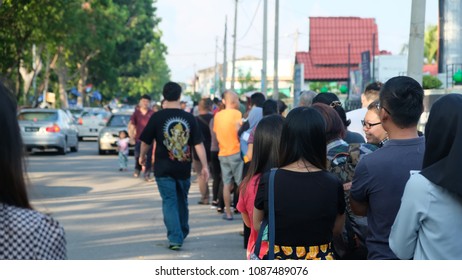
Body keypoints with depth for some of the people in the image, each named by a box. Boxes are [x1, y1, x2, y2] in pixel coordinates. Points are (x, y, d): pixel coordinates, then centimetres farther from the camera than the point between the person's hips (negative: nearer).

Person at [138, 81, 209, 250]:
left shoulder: (157, 117, -8)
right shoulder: (189, 118, -2)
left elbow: (146, 141, 0)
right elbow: (198, 144, -3)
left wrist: (142, 157, 19)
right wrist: (204, 166, 1)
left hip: (164, 168, -3)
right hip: (184, 168, 3)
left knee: (169, 202, 1)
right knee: (182, 201, 19)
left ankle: (175, 238, -9)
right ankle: (182, 234, 34)